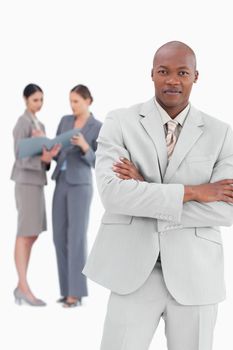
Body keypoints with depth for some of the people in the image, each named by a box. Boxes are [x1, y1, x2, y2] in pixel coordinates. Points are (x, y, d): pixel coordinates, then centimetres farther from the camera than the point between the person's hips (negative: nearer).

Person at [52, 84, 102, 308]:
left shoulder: (99, 128, -5)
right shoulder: (65, 121, 12)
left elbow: (96, 163, -9)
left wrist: (84, 146, -27)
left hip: (80, 186, -6)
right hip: (61, 185, 6)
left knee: (76, 238, -12)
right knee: (60, 238, 3)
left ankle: (76, 294, -10)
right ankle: (68, 290, 11)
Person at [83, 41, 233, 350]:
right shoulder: (120, 122, -1)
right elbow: (112, 192, -15)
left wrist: (146, 191, -14)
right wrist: (192, 191, -16)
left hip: (195, 275, 1)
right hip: (134, 272, -1)